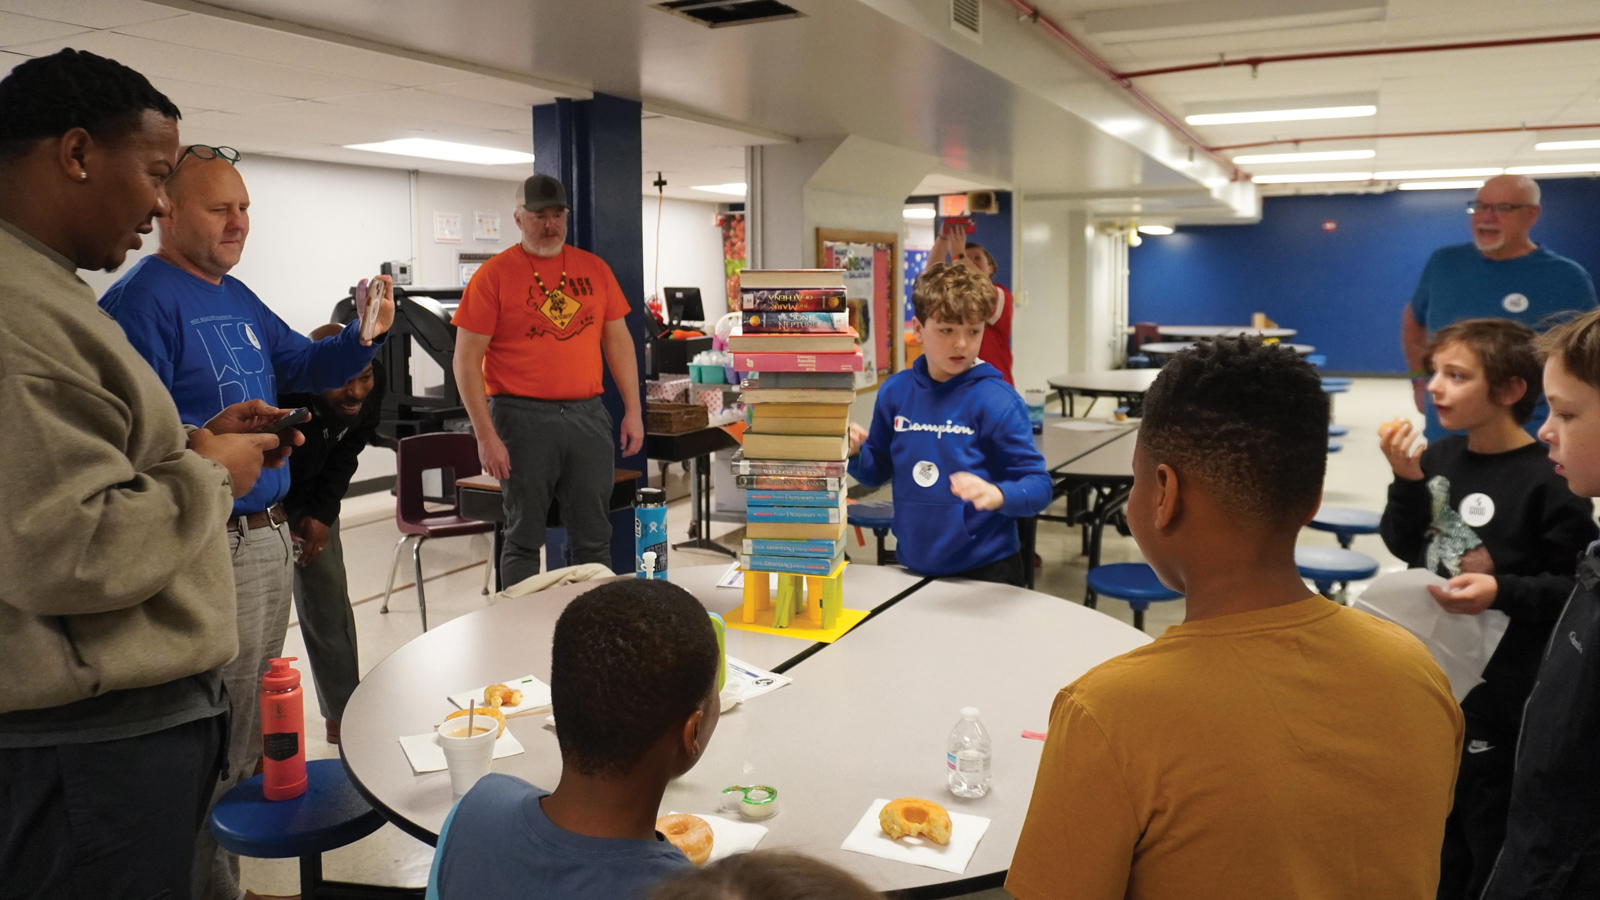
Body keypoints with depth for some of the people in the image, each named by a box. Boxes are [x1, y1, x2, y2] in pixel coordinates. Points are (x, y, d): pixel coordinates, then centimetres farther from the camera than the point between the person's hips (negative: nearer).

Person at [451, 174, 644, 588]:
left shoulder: (594, 268, 10)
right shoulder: (494, 275, -3)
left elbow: (618, 341, 14)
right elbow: (466, 361, -6)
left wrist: (633, 410, 7)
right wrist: (486, 435, -12)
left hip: (588, 414, 4)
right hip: (523, 418, -3)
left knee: (594, 538, 10)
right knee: (524, 537, 6)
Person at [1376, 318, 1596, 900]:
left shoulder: (1548, 479, -18)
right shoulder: (1439, 457, -2)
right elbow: (1405, 548, 3)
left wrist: (1504, 592, -26)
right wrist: (1407, 481, -11)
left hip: (1499, 690, -6)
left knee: (1491, 830, 12)